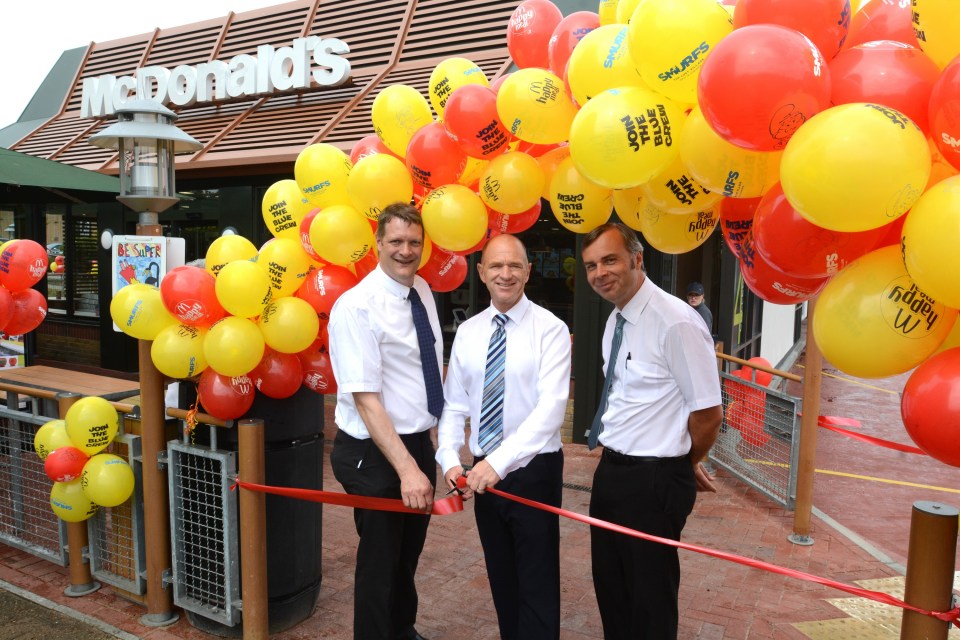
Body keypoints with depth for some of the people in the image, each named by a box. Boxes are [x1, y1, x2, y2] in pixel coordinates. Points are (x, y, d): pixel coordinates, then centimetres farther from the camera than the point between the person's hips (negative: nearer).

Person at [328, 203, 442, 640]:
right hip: (375, 452, -7)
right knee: (380, 560, 10)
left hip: (420, 442, 7)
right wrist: (406, 469, -28)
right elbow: (366, 400, -24)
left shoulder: (424, 291, 3)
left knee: (409, 554, 24)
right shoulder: (356, 307, -20)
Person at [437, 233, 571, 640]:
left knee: (537, 581, 7)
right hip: (485, 471, 5)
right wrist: (449, 458, -13)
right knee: (501, 576, 20)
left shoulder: (550, 329, -12)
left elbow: (551, 406, -23)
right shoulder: (467, 332, 3)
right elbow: (454, 404, 3)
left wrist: (500, 461, -31)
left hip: (534, 470, -4)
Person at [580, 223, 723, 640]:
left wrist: (684, 465, 0)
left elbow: (708, 413, -17)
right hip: (611, 470, 8)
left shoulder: (676, 322, -21)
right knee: (610, 587, 22)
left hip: (653, 481, -8)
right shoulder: (615, 320, 6)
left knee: (650, 597, 10)